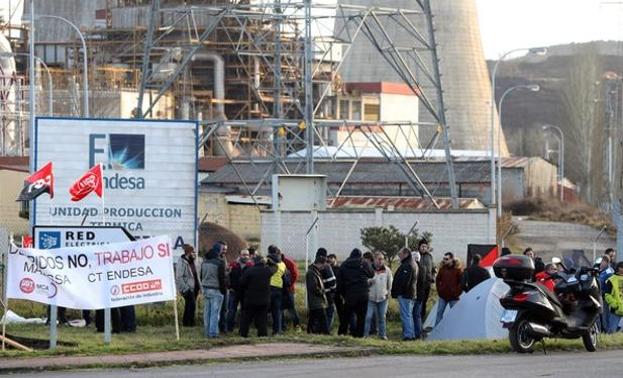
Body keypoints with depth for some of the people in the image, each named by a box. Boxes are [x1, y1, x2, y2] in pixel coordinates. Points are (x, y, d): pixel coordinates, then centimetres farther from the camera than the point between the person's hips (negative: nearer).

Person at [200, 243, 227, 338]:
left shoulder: (205, 261, 9)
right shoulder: (219, 262, -13)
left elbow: (201, 276, 16)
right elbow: (221, 278, -13)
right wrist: (223, 290, -6)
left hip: (206, 288, 7)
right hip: (216, 290, -7)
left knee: (207, 311, 12)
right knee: (215, 311, -4)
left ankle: (207, 331, 17)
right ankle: (213, 332, -6)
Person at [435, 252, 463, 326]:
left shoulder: (458, 270, -10)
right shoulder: (442, 269, 3)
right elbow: (438, 280, 15)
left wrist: (457, 292, -11)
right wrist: (439, 289, 7)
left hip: (453, 297, -4)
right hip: (443, 296, 4)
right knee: (439, 313, 5)